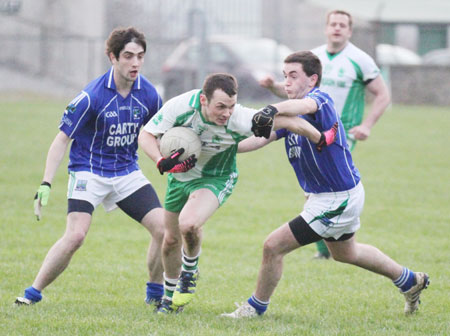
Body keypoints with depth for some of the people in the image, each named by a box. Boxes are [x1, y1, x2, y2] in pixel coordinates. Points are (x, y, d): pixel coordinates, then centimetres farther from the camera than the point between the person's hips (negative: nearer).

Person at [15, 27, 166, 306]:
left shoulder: (149, 95, -5)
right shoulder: (92, 96, -18)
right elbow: (62, 138, -13)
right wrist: (46, 184, -19)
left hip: (127, 173, 5)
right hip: (89, 172, -5)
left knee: (163, 228, -9)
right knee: (76, 235, -23)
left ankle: (155, 294, 13)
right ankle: (33, 293, -8)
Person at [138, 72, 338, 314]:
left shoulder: (239, 120, -34)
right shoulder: (180, 106, -28)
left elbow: (289, 121, -26)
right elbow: (146, 135, -17)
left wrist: (321, 140, -17)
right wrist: (162, 163, -33)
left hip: (216, 178, -3)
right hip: (180, 174, 3)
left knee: (189, 224, -29)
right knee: (171, 239, 12)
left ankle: (190, 269, 3)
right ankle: (170, 296, 38)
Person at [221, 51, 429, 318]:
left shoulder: (322, 100, -23)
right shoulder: (291, 114, 5)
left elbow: (306, 105, -48)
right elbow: (261, 138, -2)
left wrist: (274, 109, -67)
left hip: (338, 200, -11)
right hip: (340, 197, 11)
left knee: (274, 247, -9)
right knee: (345, 253, 33)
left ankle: (257, 307, 12)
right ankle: (411, 281, 49)